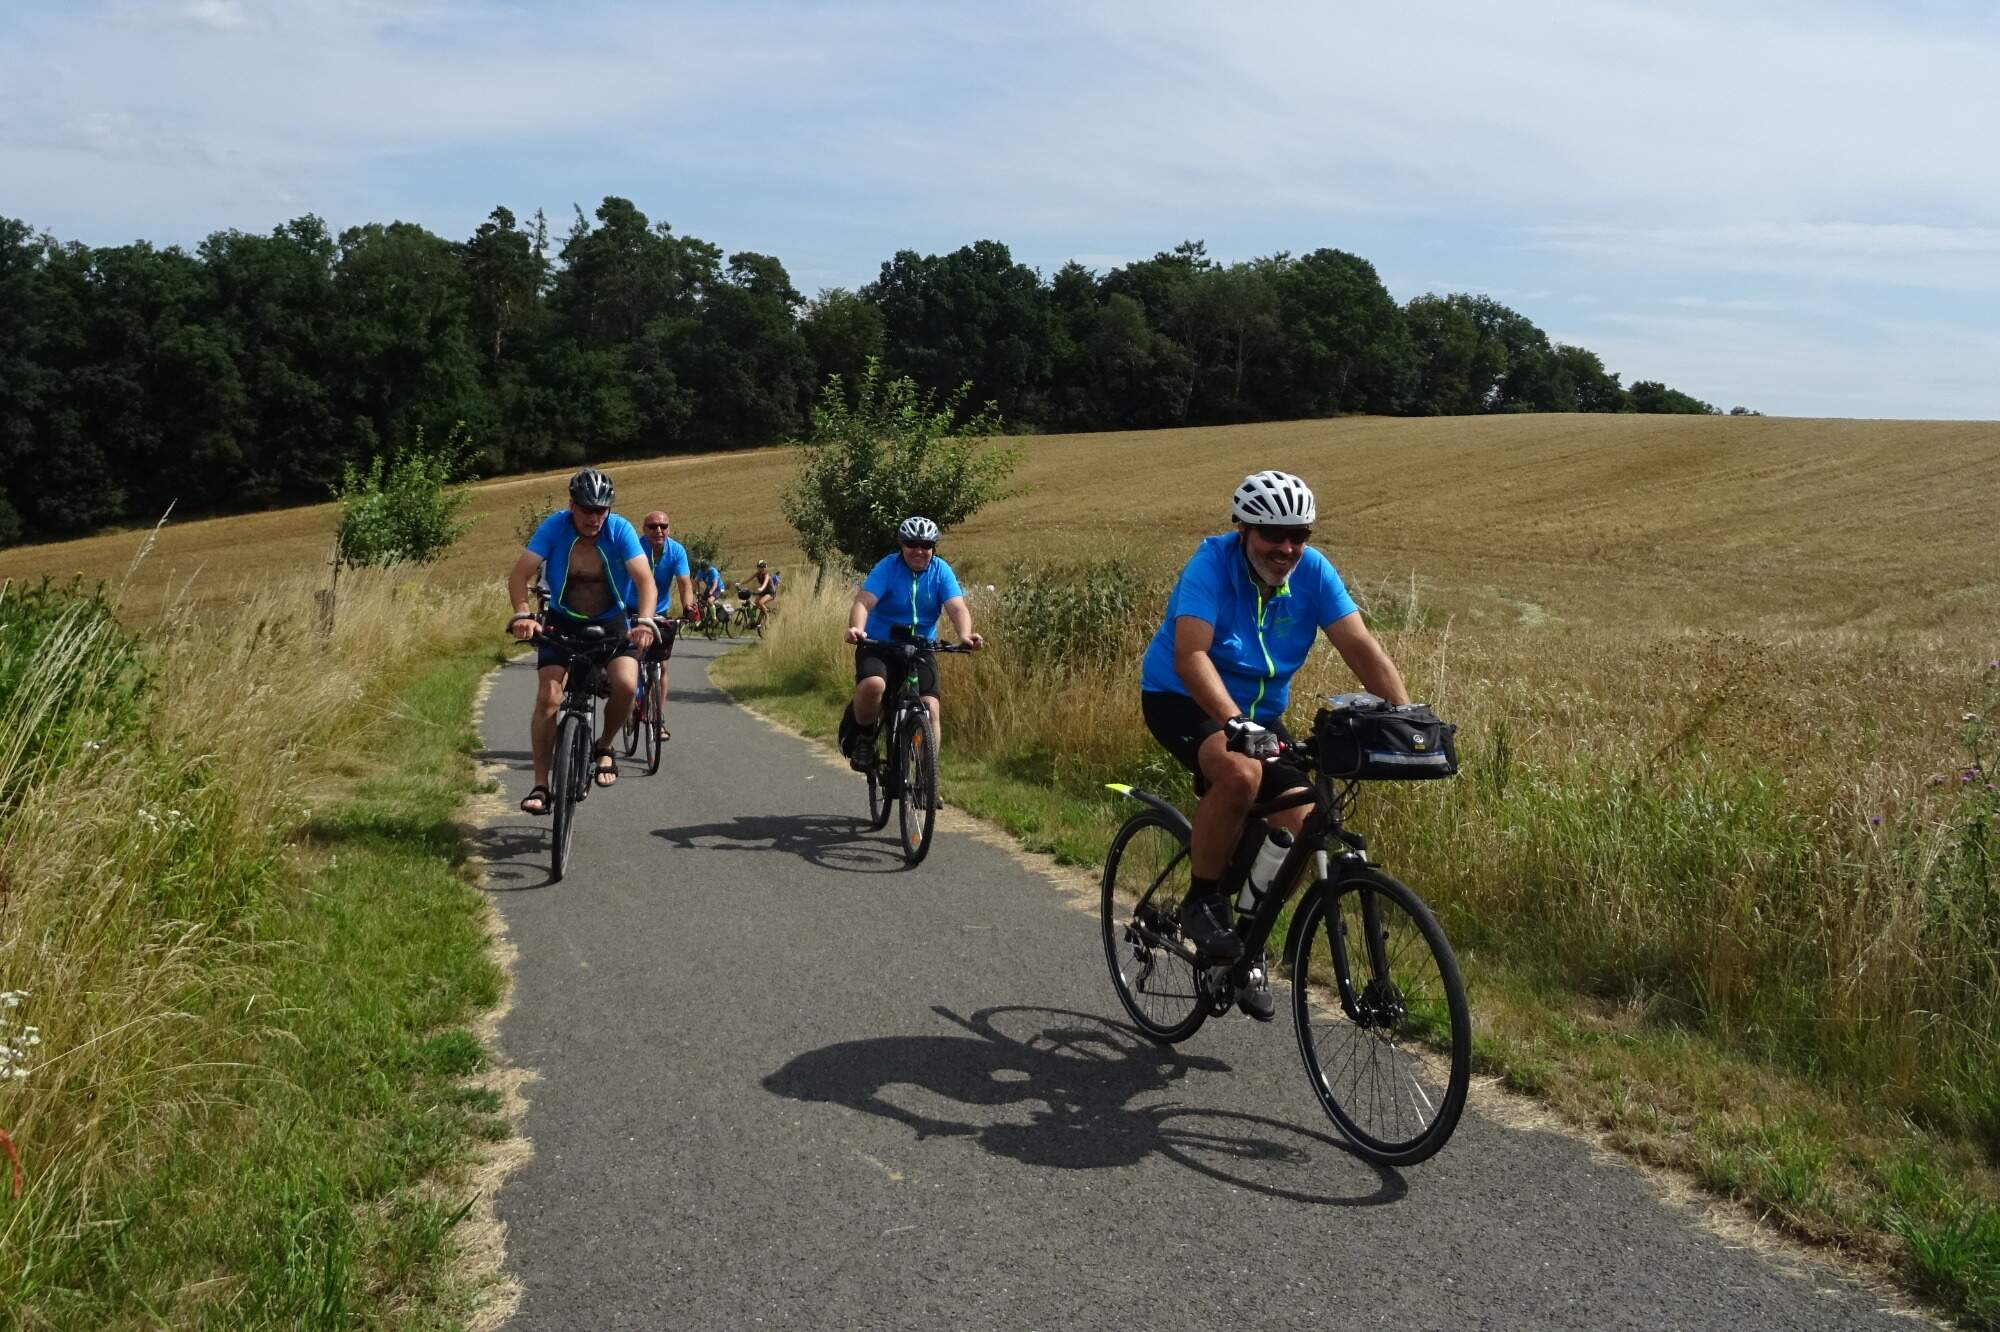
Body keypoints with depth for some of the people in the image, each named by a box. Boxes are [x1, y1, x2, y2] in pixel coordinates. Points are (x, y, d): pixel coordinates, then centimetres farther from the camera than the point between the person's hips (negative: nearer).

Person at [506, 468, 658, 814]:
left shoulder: (620, 529, -17)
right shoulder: (554, 526, -16)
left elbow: (645, 579, -26)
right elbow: (519, 573, -22)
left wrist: (644, 621, -43)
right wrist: (523, 614, -40)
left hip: (612, 623, 0)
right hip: (563, 623, 0)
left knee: (626, 685, -24)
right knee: (548, 697, -15)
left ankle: (604, 747, 6)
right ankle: (540, 785, -4)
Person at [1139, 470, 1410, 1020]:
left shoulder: (1313, 571, -10)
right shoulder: (1211, 563, -23)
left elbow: (1361, 648, -15)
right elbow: (1190, 656, -34)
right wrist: (1235, 723, -49)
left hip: (1261, 712, 5)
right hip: (1182, 701, -5)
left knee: (1300, 827, -9)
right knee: (1241, 773, -36)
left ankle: (1250, 943, 15)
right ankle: (1202, 902, -13)